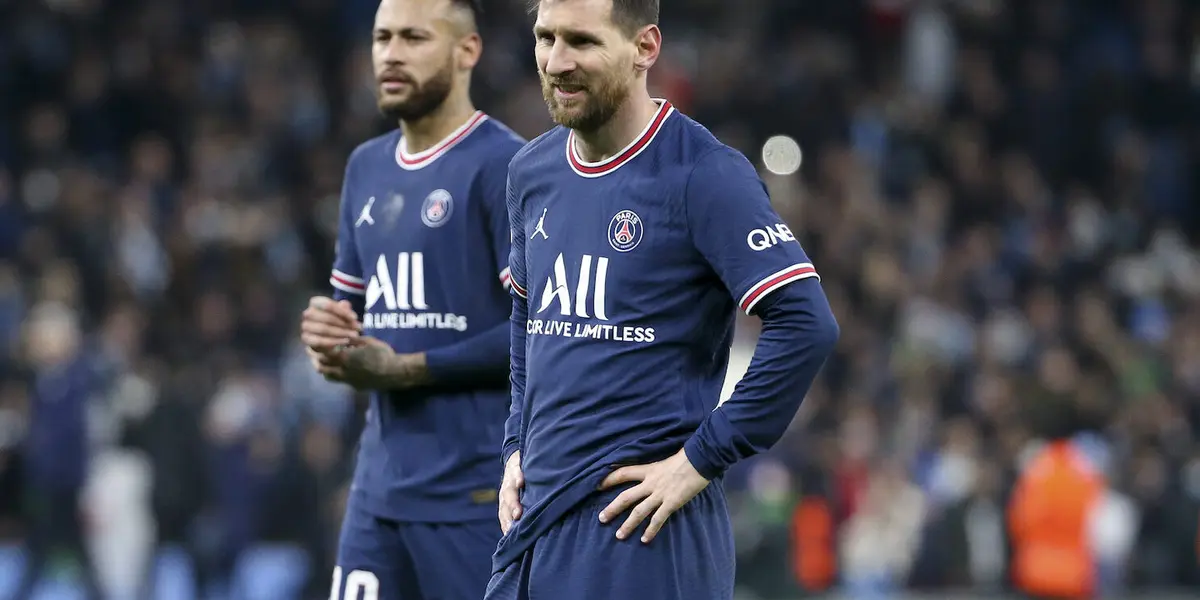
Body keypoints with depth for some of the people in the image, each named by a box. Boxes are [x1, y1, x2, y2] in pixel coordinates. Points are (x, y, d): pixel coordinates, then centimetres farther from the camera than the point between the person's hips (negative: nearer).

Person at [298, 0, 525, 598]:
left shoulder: (503, 166, -9)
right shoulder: (367, 167, 16)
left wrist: (404, 369, -14)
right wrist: (329, 332, 1)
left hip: (476, 491, -7)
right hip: (381, 484, 7)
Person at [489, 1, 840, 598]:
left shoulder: (706, 176, -11)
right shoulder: (530, 173, 11)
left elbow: (806, 325, -18)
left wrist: (699, 462, -16)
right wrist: (518, 448, 16)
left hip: (642, 527, -7)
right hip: (534, 518, 7)